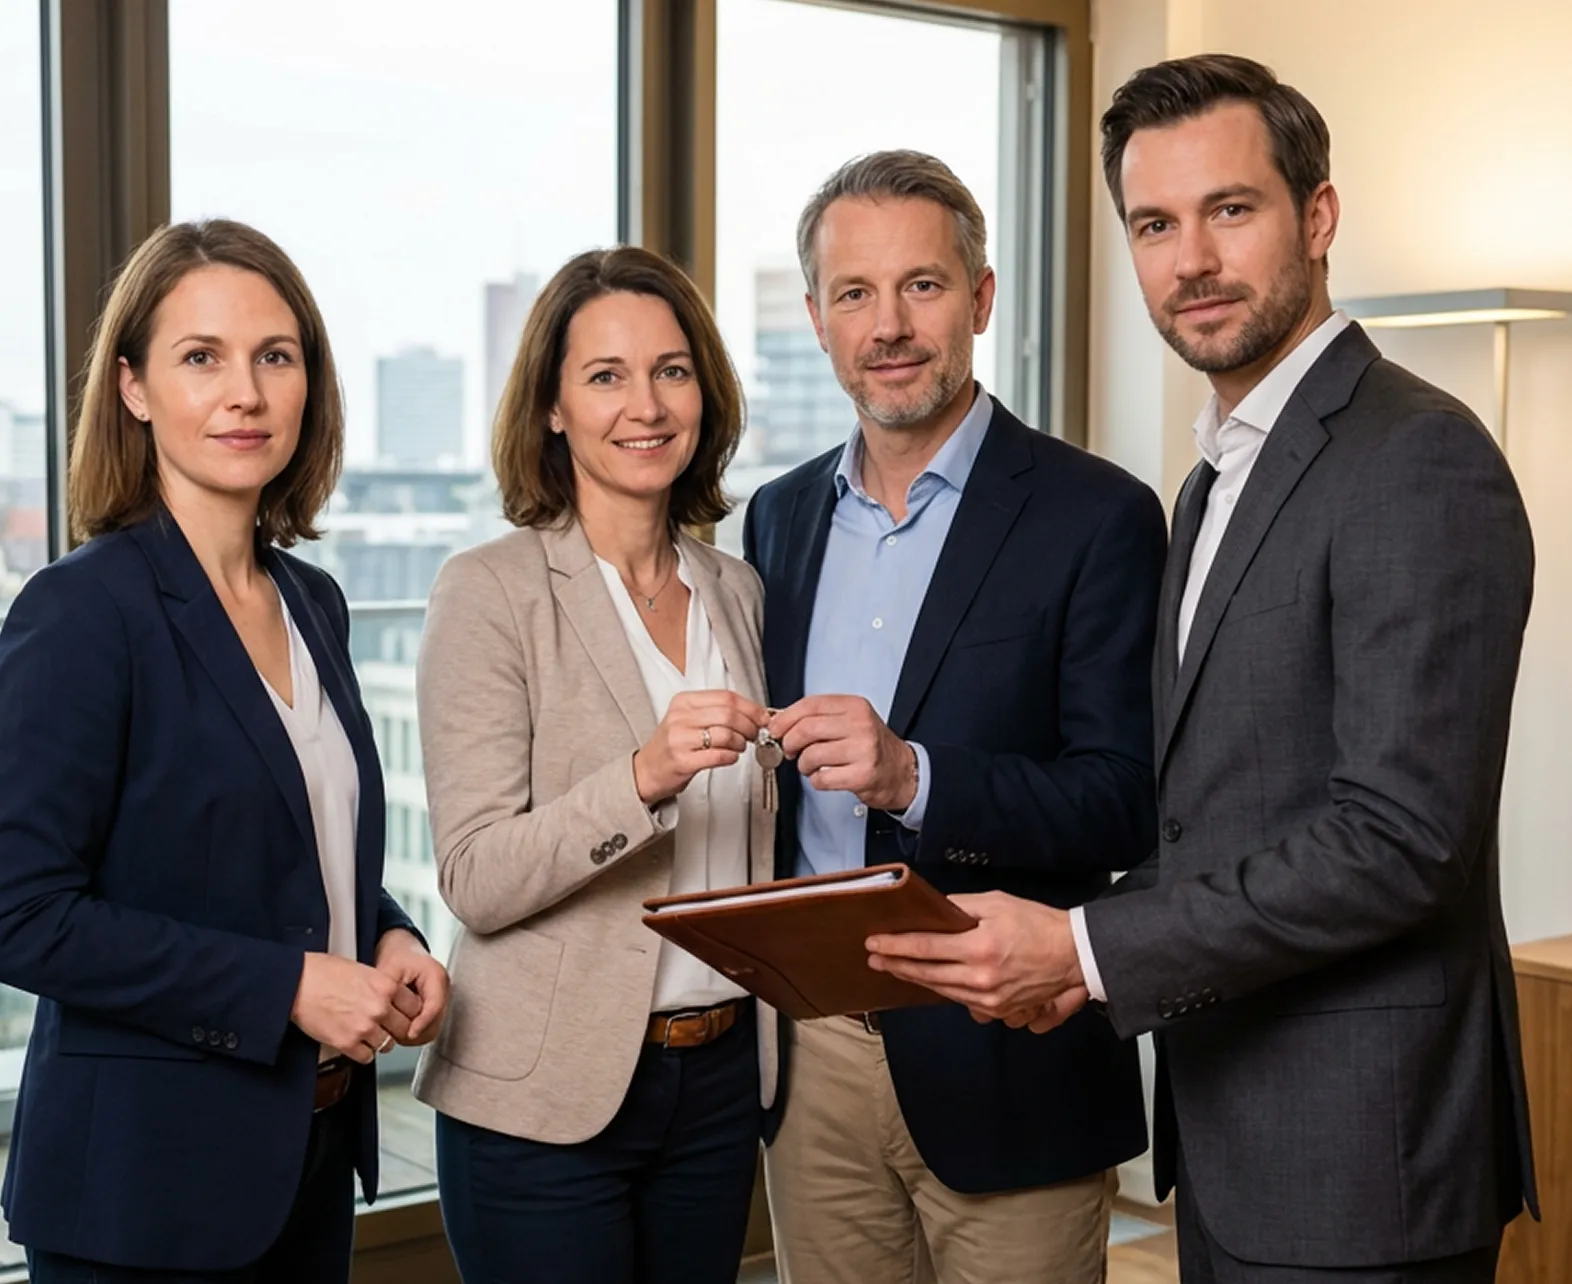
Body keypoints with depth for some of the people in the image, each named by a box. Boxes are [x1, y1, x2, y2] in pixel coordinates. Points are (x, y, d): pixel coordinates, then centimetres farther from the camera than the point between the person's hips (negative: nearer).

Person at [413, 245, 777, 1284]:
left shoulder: (737, 592, 9)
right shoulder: (491, 593, -8)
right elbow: (476, 880, -16)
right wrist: (642, 777, -28)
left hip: (719, 1078, 5)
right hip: (549, 1095, -5)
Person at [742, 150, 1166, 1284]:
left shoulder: (1097, 517, -8)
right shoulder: (781, 516, 9)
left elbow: (1126, 805, -13)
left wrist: (914, 776, -27)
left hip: (1003, 1064, -4)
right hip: (812, 1051, 5)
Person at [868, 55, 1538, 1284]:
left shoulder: (1419, 465, -16)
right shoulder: (1219, 480, 14)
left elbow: (1402, 835, -22)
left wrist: (1090, 947, -20)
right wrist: (1094, 953, 0)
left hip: (1357, 1146, -8)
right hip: (1228, 1134, 9)